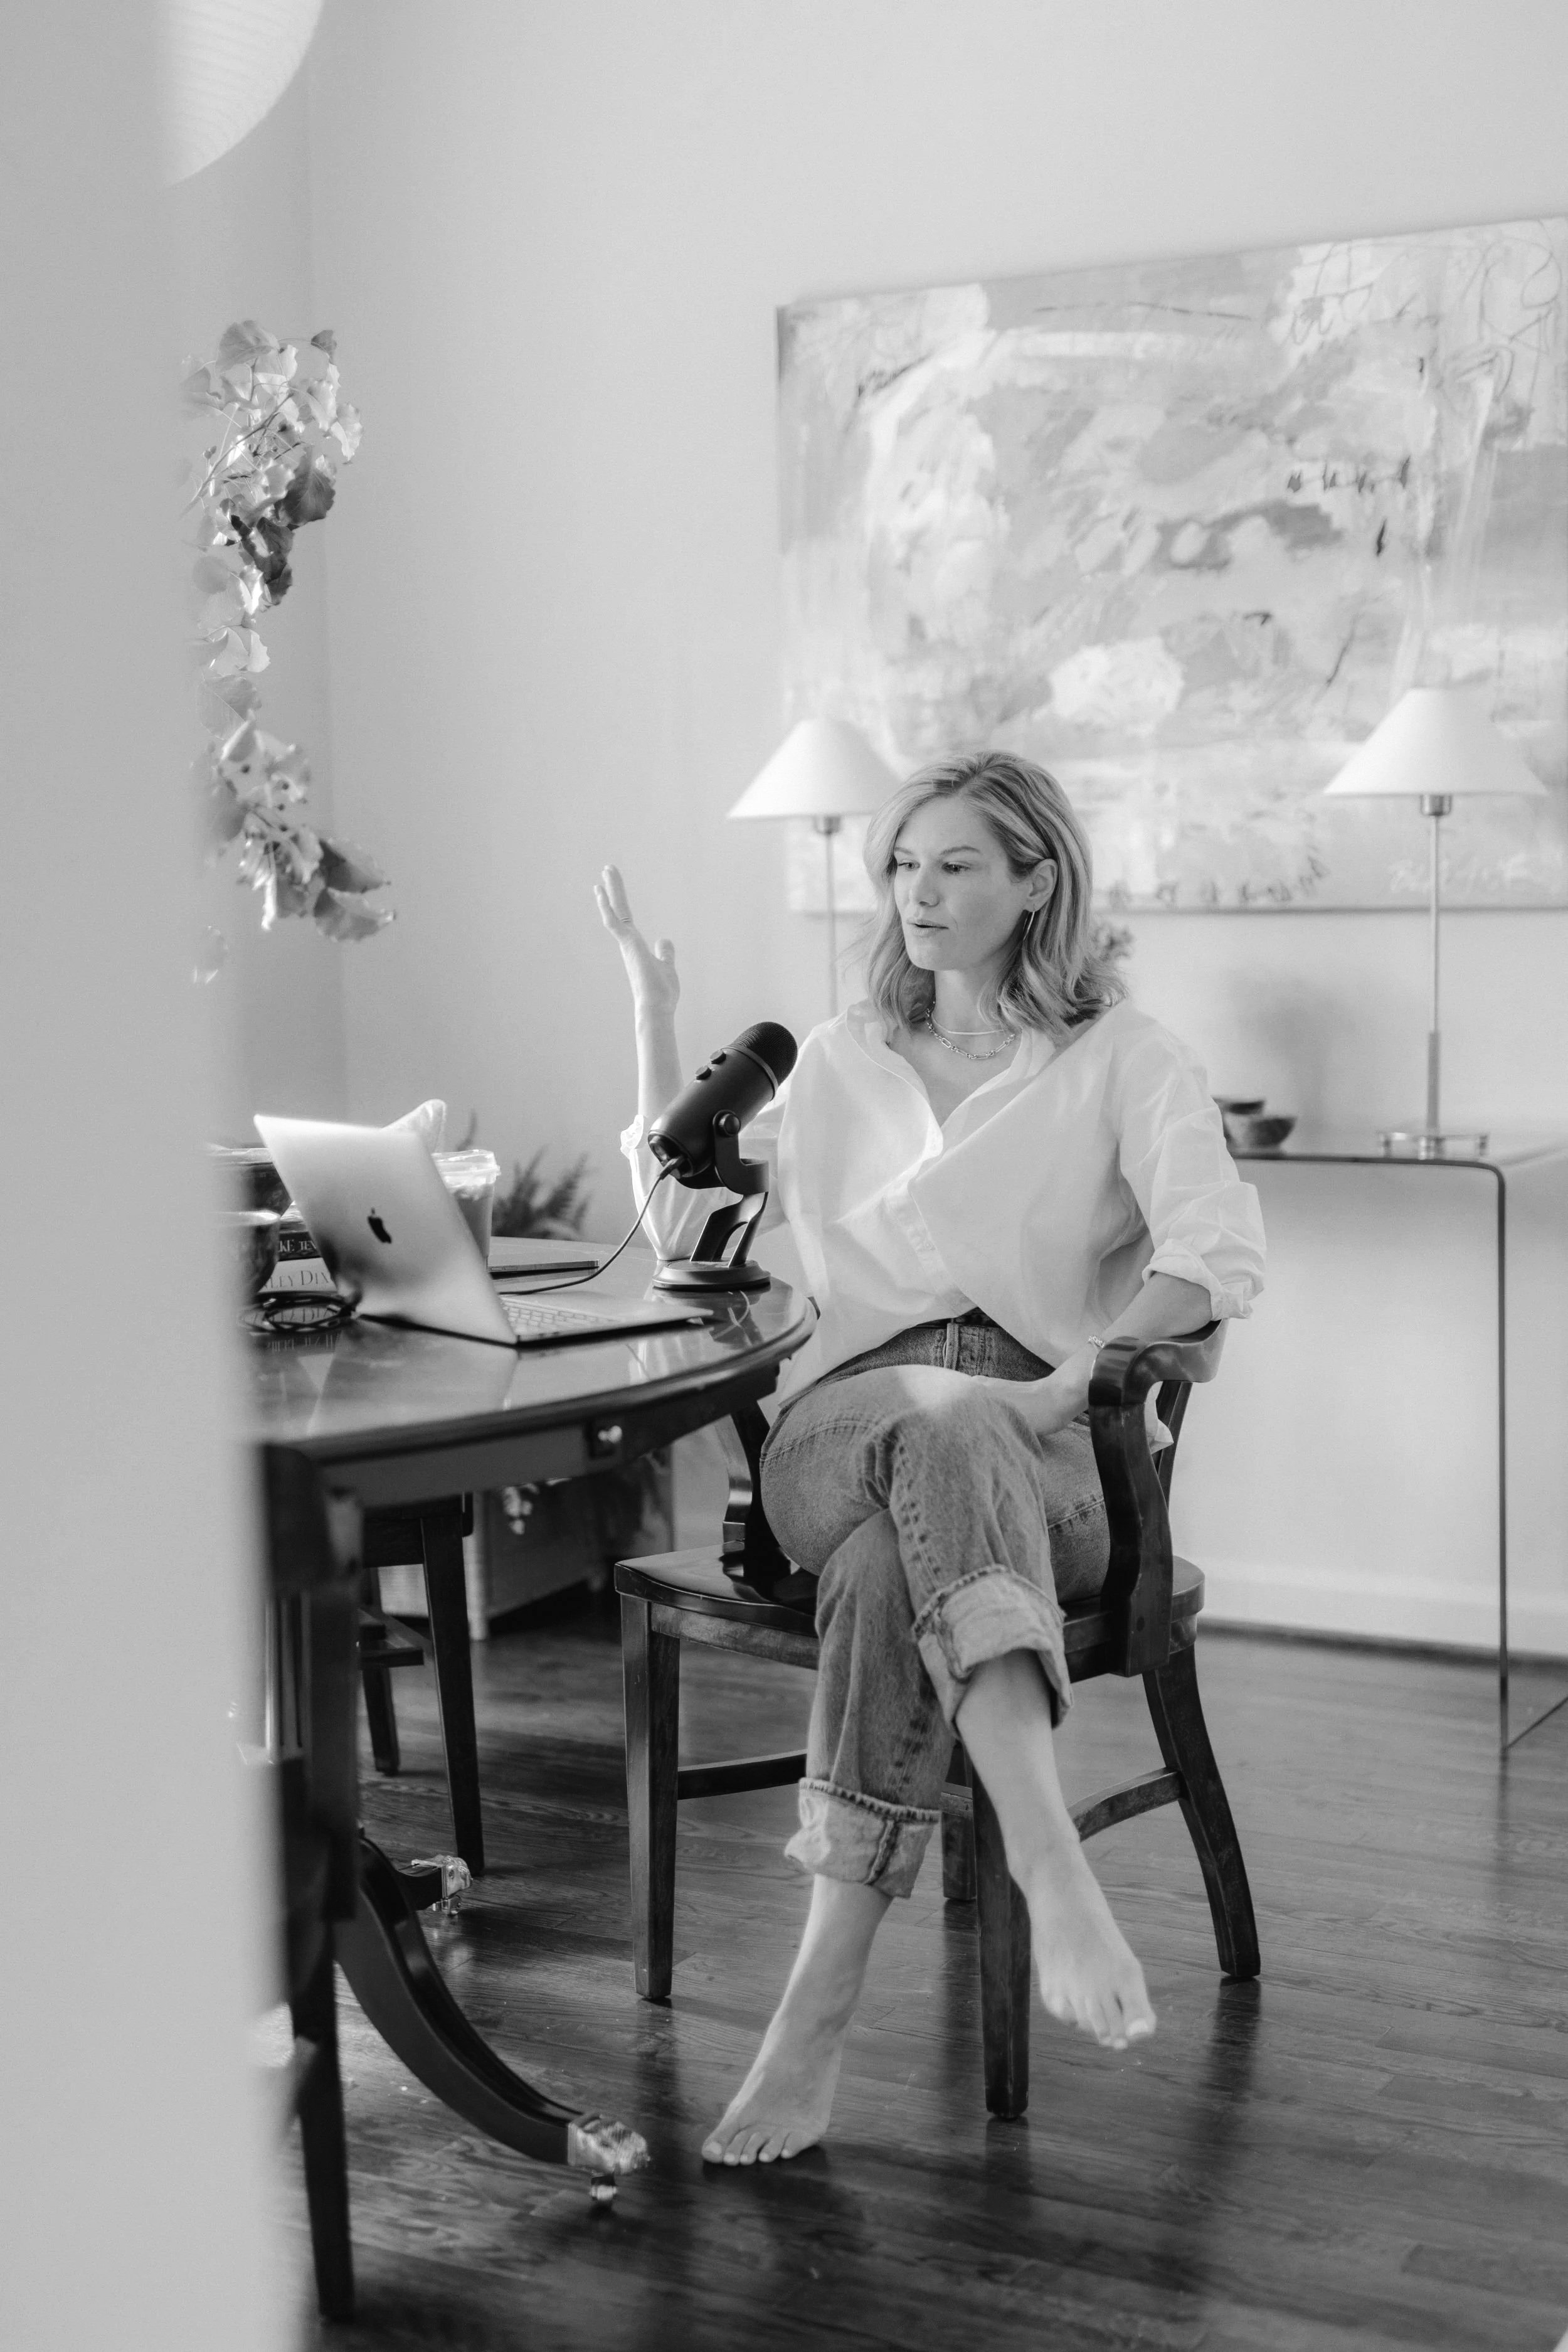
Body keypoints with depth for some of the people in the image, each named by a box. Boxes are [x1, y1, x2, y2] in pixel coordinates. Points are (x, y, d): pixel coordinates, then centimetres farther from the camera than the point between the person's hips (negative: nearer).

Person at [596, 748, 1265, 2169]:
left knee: (895, 1563, -39)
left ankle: (821, 2014, -45)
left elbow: (1219, 1258, -6)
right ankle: (1050, 1864, -55)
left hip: (1036, 1455, -1)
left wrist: (1070, 1382, -22)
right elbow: (683, 1219, 29)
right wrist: (655, 1011, 22)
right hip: (841, 1424, 2)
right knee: (939, 1421, -38)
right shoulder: (845, 1060, 24)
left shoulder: (1123, 1059, 10)